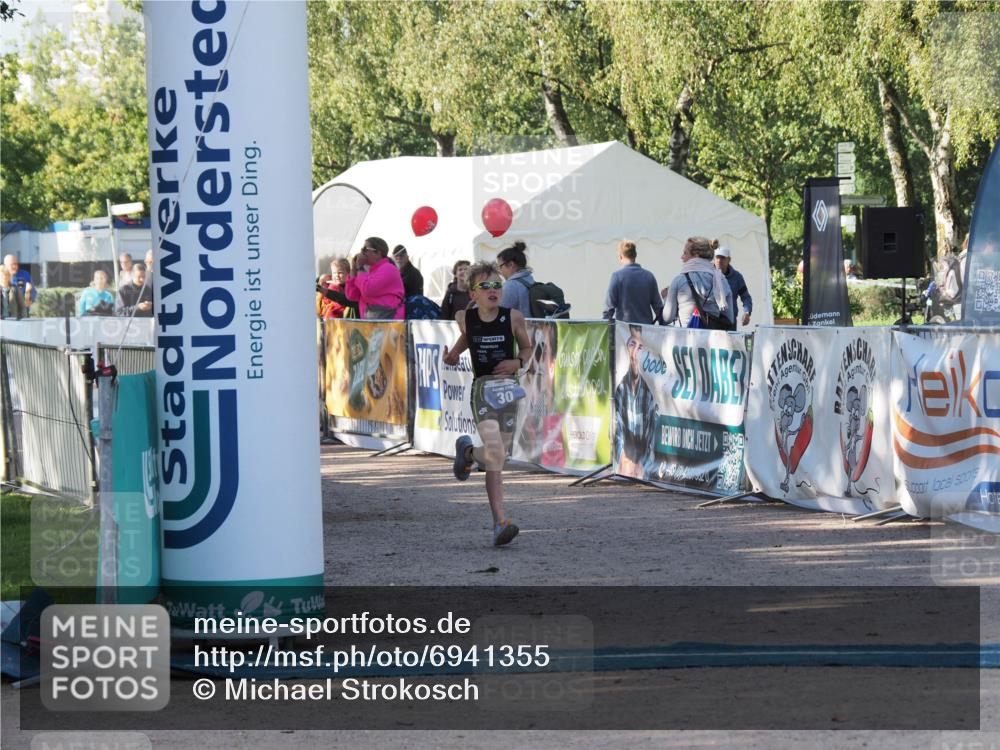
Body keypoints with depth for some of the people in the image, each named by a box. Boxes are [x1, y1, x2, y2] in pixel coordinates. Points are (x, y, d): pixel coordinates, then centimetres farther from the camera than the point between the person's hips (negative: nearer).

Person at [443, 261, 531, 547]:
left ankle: (468, 452, 40)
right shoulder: (465, 317, -2)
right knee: (495, 452, -19)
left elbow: (527, 348, 11)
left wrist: (518, 362, -9)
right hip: (482, 387, -2)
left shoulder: (513, 317, -4)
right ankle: (500, 521, -15)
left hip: (508, 386, 2)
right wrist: (453, 355, 5)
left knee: (500, 454, 6)